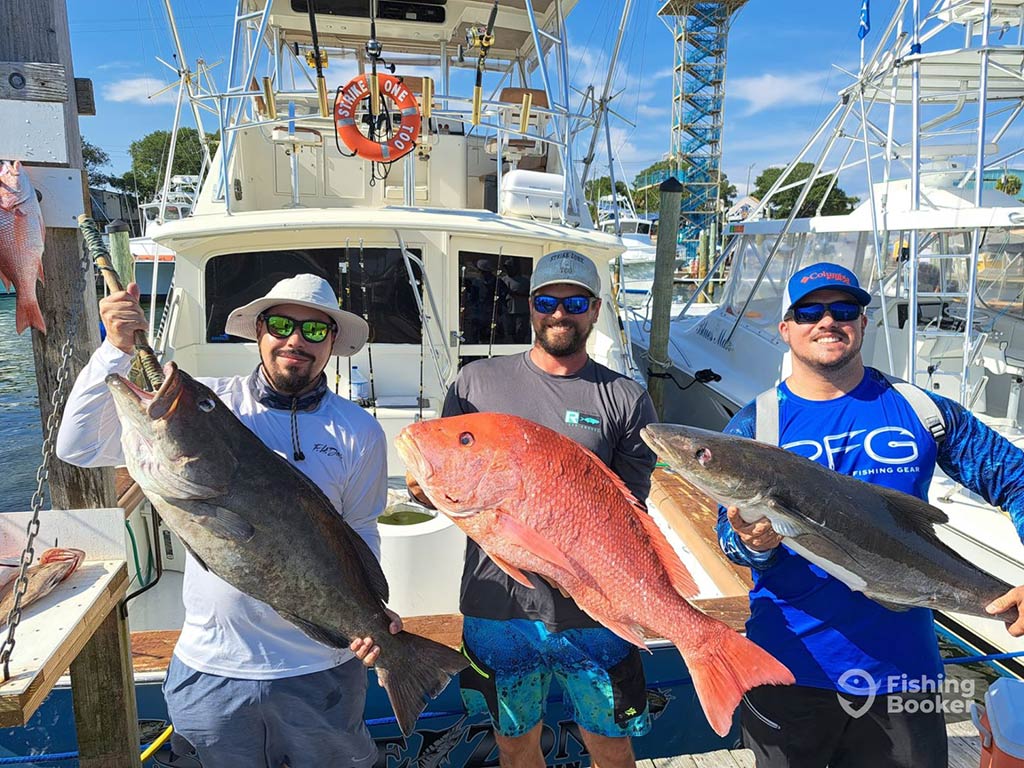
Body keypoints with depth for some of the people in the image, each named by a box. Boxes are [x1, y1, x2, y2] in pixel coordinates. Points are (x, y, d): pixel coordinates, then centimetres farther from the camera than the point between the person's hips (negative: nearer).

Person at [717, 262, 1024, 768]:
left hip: (904, 666, 2)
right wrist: (754, 544, -32)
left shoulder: (920, 410, -2)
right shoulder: (755, 423, -5)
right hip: (792, 666, -1)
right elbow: (731, 536, -8)